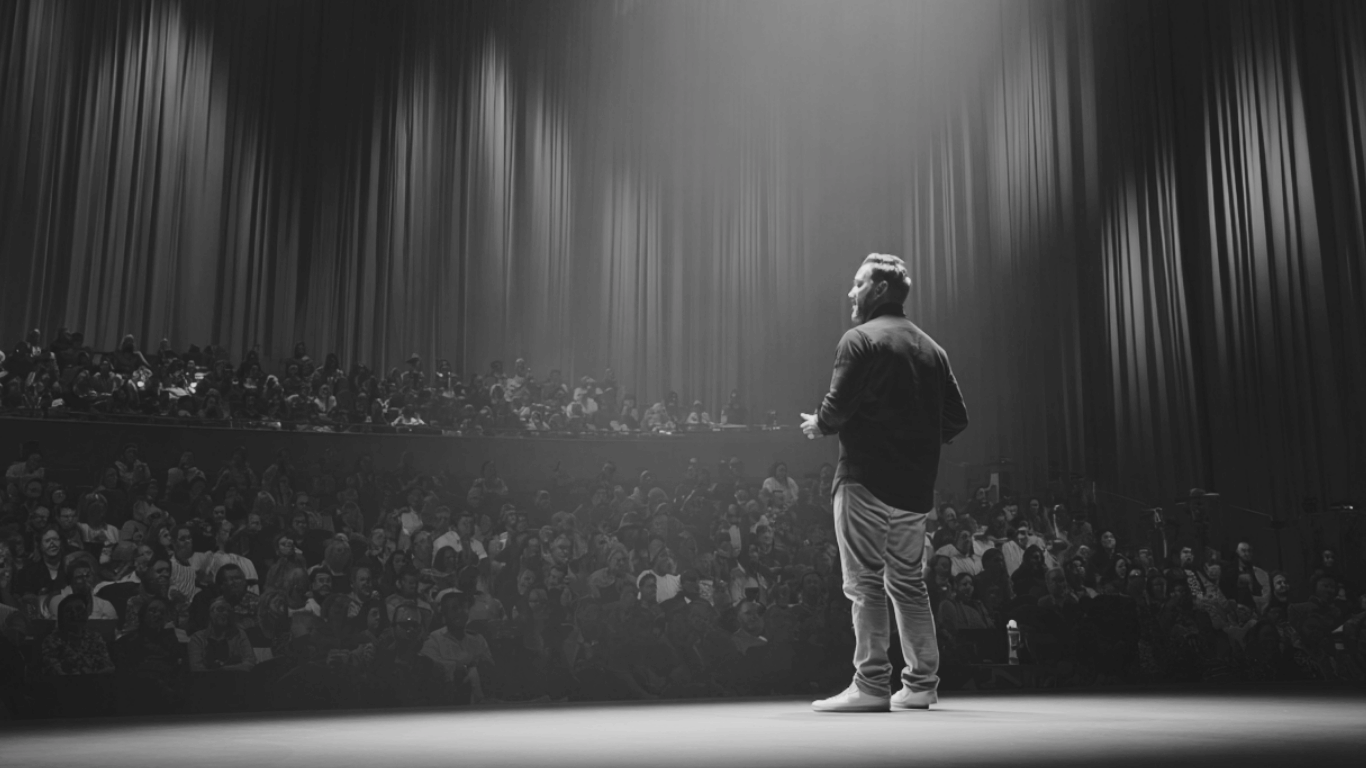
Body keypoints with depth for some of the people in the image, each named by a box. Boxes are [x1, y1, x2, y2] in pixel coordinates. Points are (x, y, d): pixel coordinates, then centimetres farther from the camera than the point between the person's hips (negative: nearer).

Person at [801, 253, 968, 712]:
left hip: (867, 480, -7)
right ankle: (920, 683, 17)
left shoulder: (861, 339, -6)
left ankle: (871, 684, -4)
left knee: (865, 582, -4)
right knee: (908, 580, 14)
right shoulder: (931, 347, 14)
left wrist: (817, 426, 4)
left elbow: (838, 408, -16)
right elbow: (956, 419, 12)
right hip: (916, 485, 7)